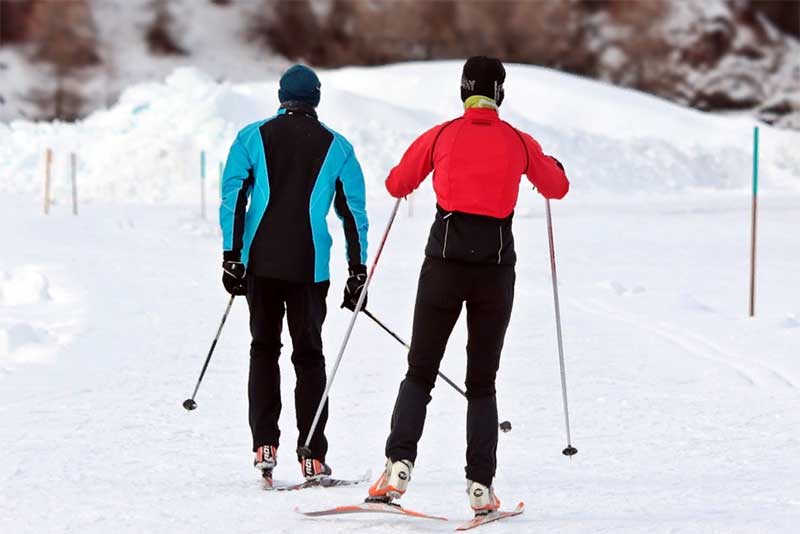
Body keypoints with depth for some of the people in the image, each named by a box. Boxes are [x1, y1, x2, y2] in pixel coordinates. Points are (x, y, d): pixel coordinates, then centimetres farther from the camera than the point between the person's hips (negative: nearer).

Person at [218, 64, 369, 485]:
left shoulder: (252, 138, 6)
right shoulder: (337, 148, 7)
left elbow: (233, 196, -2)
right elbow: (354, 213, 6)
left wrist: (232, 256, -1)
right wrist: (357, 273, 9)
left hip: (260, 262, 1)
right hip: (309, 267, 0)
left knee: (264, 349, 14)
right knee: (309, 355, 6)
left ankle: (265, 446, 0)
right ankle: (312, 458, -1)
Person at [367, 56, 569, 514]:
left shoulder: (440, 137, 1)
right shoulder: (519, 143, 2)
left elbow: (397, 185, 12)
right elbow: (558, 188, 18)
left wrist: (411, 175, 36)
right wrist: (550, 165, 40)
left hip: (444, 264, 0)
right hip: (496, 267, 1)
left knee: (420, 374, 7)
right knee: (482, 382, 9)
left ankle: (400, 463, -12)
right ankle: (480, 485, 0)